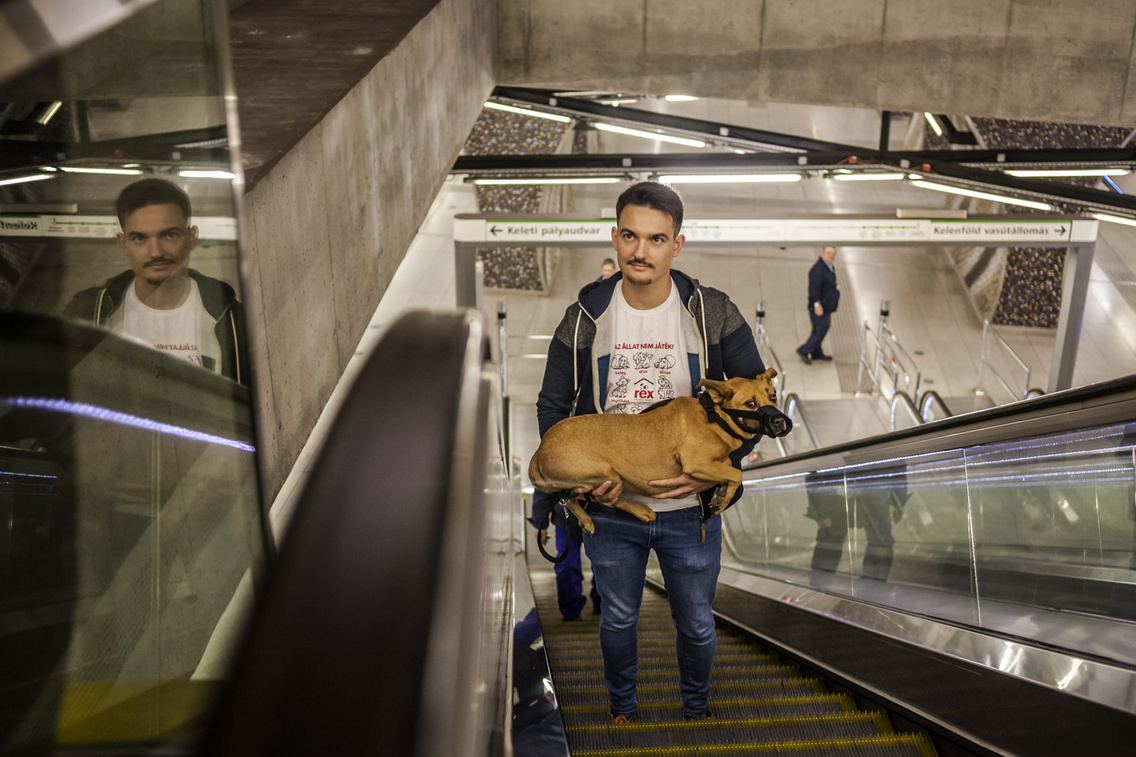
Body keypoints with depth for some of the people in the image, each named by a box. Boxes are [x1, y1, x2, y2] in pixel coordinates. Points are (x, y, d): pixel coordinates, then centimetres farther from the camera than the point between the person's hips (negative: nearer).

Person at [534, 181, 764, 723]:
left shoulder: (714, 314, -8)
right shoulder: (585, 317, -5)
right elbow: (551, 407, 3)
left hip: (690, 509, 0)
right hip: (610, 507, 1)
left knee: (696, 624, 18)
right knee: (618, 619, 20)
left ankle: (696, 708, 46)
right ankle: (621, 707, 47)